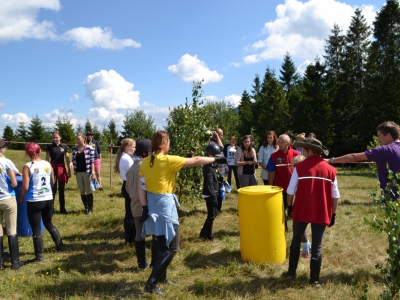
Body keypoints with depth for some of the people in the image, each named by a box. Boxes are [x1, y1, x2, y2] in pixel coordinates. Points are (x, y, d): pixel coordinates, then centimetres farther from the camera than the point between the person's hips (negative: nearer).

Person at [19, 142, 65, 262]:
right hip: (48, 199, 5)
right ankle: (60, 245, 32)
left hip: (34, 201, -5)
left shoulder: (27, 167, -13)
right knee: (49, 224, 24)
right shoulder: (48, 164, 1)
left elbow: (25, 187, -13)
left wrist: (21, 198, 4)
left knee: (36, 229, 6)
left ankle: (39, 256, 14)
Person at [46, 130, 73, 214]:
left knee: (61, 189, 9)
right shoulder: (49, 147, -1)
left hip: (62, 169, 2)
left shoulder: (64, 146, 3)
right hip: (52, 168, -2)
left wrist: (69, 171, 6)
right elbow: (47, 160, 0)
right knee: (52, 189, -2)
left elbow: (67, 159, 8)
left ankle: (62, 208, 18)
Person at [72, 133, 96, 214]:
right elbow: (74, 161, 10)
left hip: (87, 172, -4)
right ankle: (86, 208, 23)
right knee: (82, 191, 10)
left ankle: (90, 208, 14)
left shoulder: (89, 149, -7)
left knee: (88, 191, 2)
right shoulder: (74, 149, 5)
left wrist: (93, 172, -12)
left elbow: (92, 161, -8)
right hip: (78, 172, 4)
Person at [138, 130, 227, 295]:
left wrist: (144, 207, 5)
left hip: (152, 205, 8)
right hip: (165, 205, -8)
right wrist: (216, 160, -1)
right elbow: (195, 161, -12)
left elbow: (141, 186, 3)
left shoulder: (145, 162, 3)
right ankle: (151, 284, -3)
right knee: (171, 248, 1)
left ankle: (159, 278, 32)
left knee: (162, 245, 22)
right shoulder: (168, 160, -17)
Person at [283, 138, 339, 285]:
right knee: (317, 246, 9)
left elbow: (291, 190, -3)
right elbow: (335, 196, 3)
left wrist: (290, 206, 12)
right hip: (321, 213, 1)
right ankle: (314, 279, 16)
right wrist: (333, 214, 12)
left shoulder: (300, 167, -7)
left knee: (296, 240, 17)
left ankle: (291, 272, 26)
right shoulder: (330, 170, 0)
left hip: (301, 211, -1)